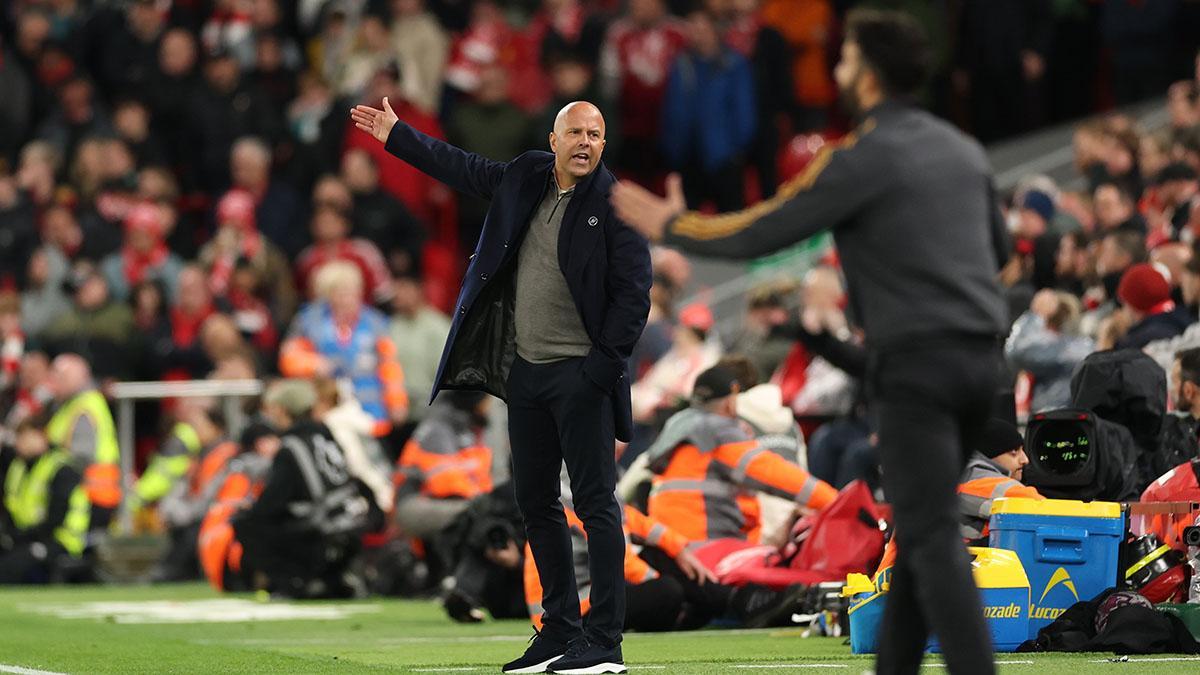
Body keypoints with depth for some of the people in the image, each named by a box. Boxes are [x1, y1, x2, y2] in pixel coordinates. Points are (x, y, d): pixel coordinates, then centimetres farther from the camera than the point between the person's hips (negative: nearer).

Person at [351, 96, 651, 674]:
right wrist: (396, 136, 31)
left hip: (581, 373, -7)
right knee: (536, 501, 12)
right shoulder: (523, 180, 10)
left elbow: (634, 294, -11)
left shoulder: (617, 206, -9)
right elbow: (459, 168, 26)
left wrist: (602, 367, -16)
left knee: (595, 502, -7)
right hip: (525, 370, 7)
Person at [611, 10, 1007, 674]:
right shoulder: (962, 149, 13)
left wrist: (669, 227, 9)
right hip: (978, 354, 8)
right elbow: (999, 246, 26)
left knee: (933, 538, -8)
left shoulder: (859, 160, -9)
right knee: (921, 526, 15)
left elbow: (756, 234, -6)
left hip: (917, 362, -7)